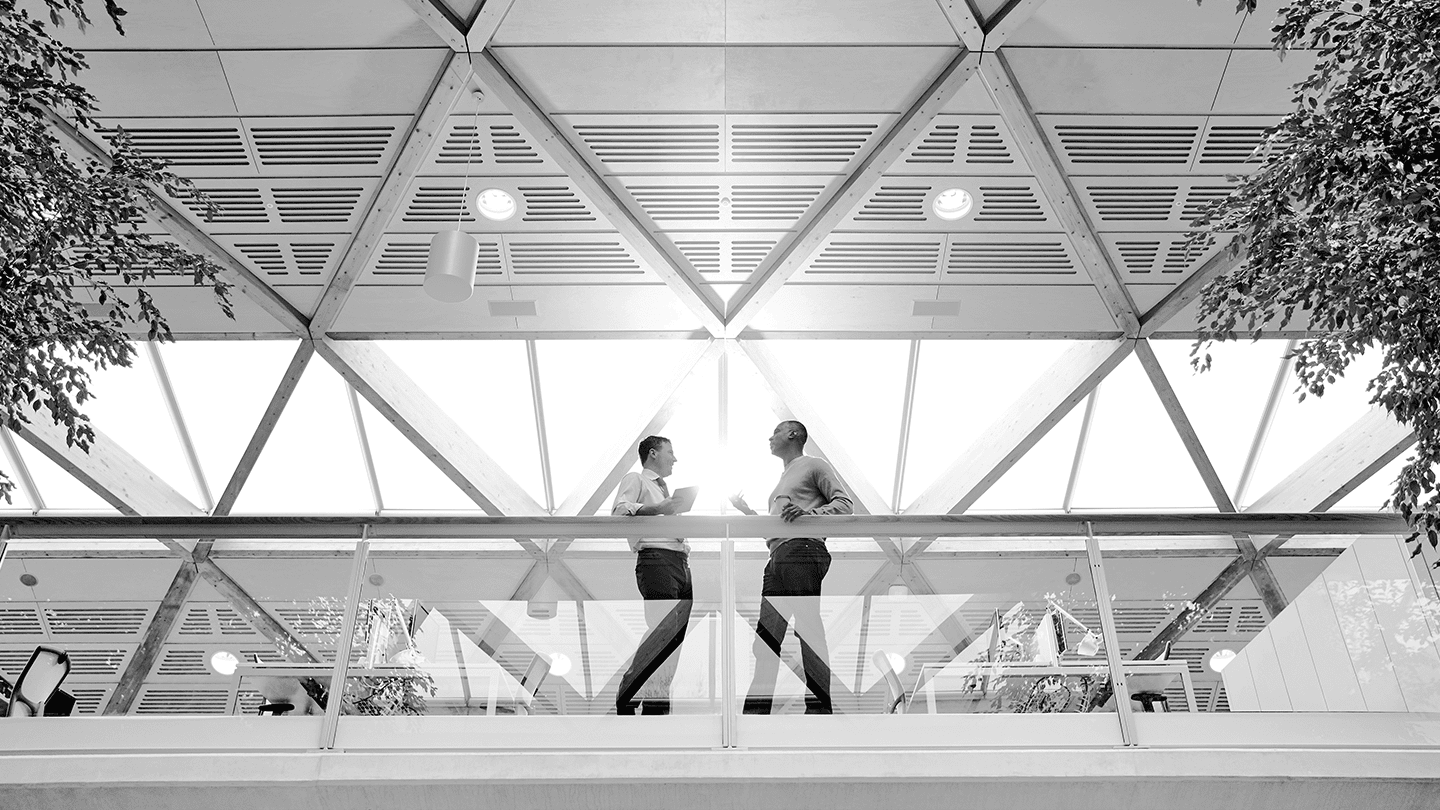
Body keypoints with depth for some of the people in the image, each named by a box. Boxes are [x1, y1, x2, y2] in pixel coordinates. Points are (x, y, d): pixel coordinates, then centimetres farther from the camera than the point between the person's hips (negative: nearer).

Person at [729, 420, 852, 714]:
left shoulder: (814, 465, 8)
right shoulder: (783, 478, 32)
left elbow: (844, 504, -2)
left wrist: (808, 513, -16)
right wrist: (746, 510, 26)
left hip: (803, 550, -8)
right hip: (777, 556, 9)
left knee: (808, 629, -12)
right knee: (766, 635, 2)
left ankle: (819, 705, -11)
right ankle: (757, 707, 1)